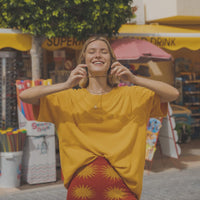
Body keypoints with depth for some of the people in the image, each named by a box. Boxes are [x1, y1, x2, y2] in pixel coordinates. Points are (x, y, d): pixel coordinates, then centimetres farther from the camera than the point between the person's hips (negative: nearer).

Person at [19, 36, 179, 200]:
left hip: (121, 184, 0)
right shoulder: (69, 99, 7)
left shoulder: (130, 95, 6)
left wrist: (134, 79, -14)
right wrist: (66, 85, -14)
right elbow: (24, 96, -2)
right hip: (81, 185, 0)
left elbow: (173, 94, -1)